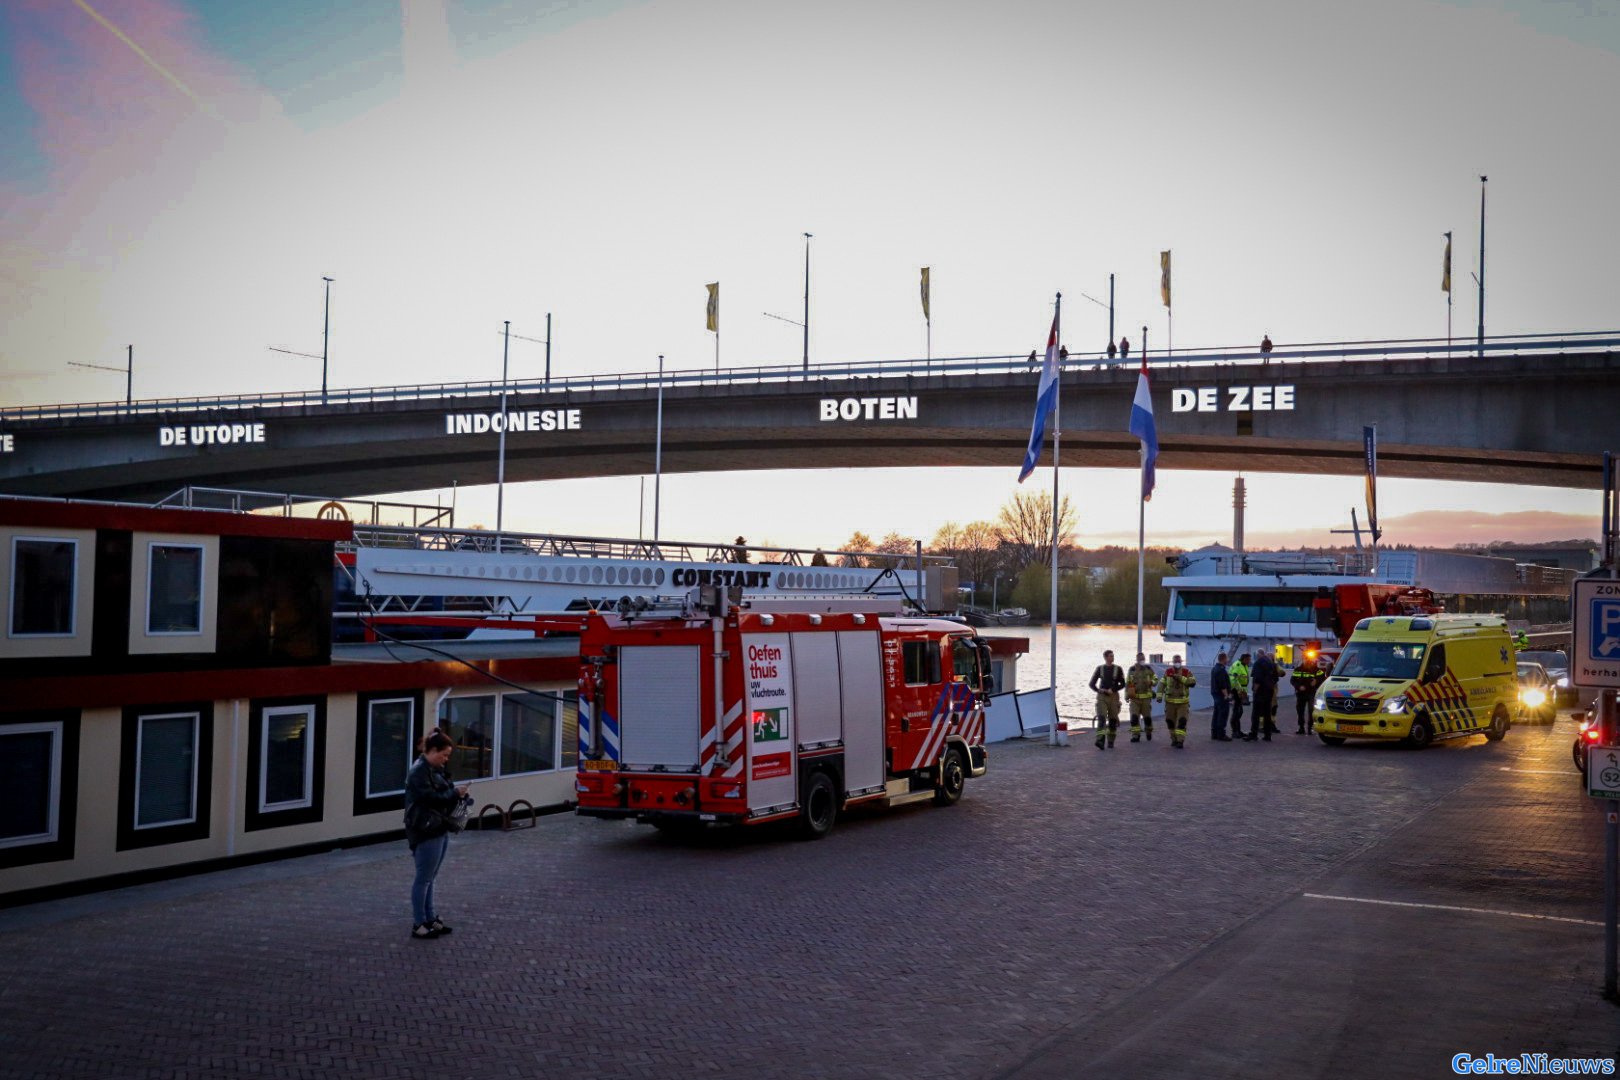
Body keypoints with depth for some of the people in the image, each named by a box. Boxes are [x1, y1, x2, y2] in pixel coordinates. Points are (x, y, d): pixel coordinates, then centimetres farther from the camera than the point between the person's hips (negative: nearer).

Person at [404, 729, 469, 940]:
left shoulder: (436, 769, 13)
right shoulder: (419, 771, -16)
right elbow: (430, 798, -24)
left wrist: (457, 793, 2)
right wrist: (455, 792, -15)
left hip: (439, 829, 9)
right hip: (425, 832, -9)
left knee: (429, 878, 15)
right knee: (424, 879, -2)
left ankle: (430, 919, 22)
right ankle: (418, 925, 5)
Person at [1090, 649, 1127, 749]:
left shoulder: (1118, 669, 5)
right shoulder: (1100, 668, 7)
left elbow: (1122, 684, 2)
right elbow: (1092, 684, 9)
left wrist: (1112, 690, -13)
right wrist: (1099, 690, -9)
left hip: (1113, 696, 1)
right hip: (1101, 696, -1)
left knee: (1113, 719, 3)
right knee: (1101, 718, -15)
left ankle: (1111, 742, 14)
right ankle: (1100, 741, -26)